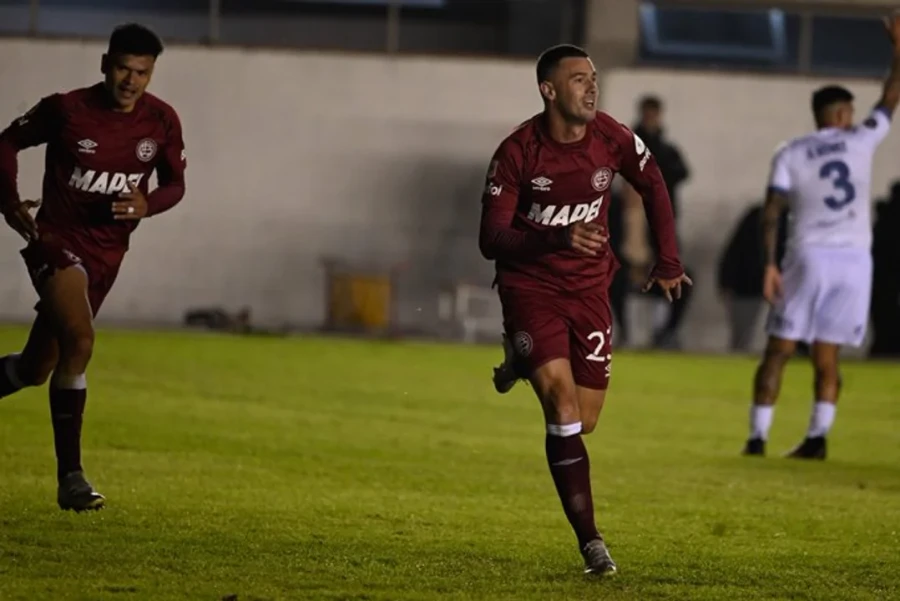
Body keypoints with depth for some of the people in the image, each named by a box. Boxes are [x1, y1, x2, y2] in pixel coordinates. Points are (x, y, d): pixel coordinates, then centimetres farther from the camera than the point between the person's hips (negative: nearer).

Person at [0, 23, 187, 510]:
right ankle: (70, 479, -21)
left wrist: (147, 204, -15)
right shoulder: (65, 110, -12)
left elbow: (175, 183, 8)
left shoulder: (161, 121, -3)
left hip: (106, 254, 5)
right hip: (56, 239, -5)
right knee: (79, 341, -27)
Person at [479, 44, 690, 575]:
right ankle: (591, 542, -18)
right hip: (530, 285, -4)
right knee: (564, 404, -20)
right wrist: (556, 239, -35)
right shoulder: (518, 152, -18)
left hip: (589, 286, 4)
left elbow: (654, 187, 12)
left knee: (585, 423, 7)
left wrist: (669, 262, 9)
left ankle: (522, 363, 40)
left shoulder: (612, 138, -8)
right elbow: (491, 240, -19)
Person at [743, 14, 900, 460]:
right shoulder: (860, 142, 5)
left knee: (778, 351, 4)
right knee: (826, 354, 7)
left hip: (809, 256, -1)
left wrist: (770, 264, -5)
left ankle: (758, 436, -1)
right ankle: (817, 436, -4)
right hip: (854, 257, 1)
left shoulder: (790, 154, 4)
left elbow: (771, 212, -5)